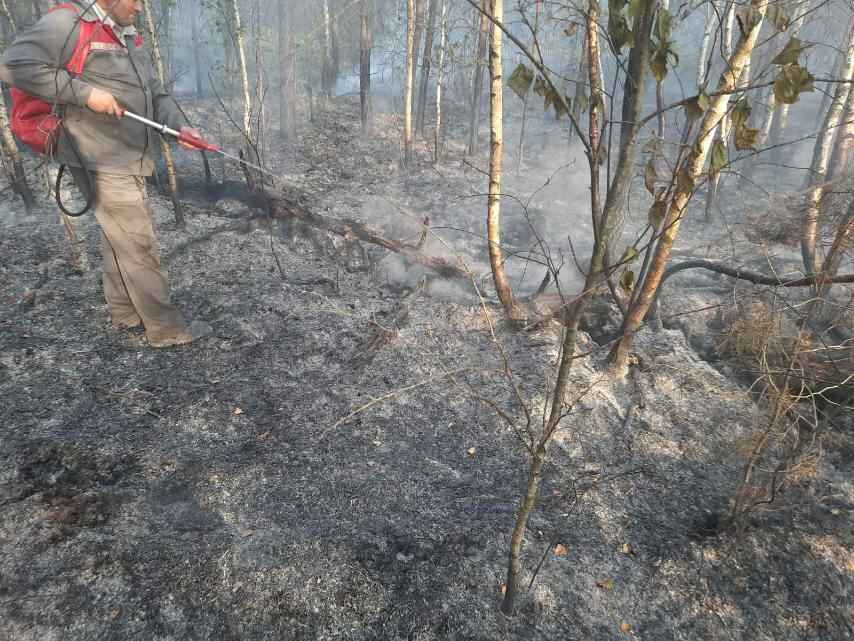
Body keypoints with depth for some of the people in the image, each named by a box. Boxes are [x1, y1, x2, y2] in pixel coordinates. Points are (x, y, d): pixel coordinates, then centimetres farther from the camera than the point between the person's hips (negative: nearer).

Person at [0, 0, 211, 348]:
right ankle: (166, 328, 1)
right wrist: (84, 92, -21)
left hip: (128, 160, 9)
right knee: (138, 244, -7)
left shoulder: (130, 38, 15)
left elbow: (156, 95, 15)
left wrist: (179, 126, -3)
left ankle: (124, 313, 28)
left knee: (120, 239, 16)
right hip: (101, 162, -9)